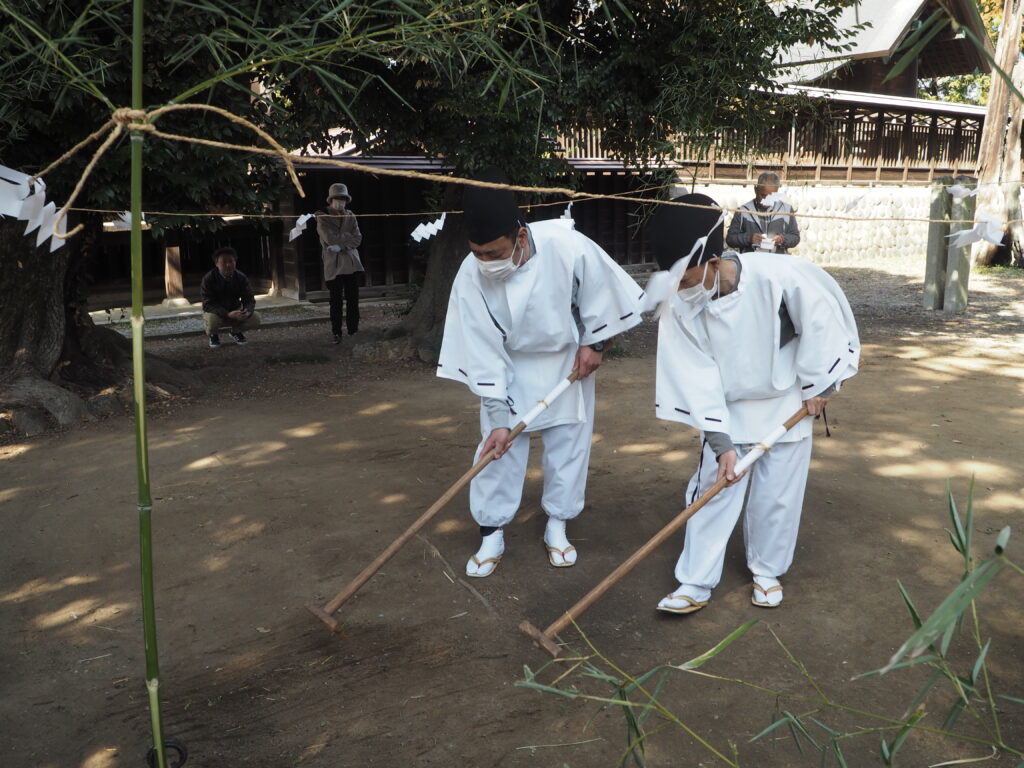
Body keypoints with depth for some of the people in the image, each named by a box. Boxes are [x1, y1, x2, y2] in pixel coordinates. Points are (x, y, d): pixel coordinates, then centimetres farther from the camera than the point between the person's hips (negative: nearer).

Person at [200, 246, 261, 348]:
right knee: (211, 319, -38)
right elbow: (208, 304, -25)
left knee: (255, 318, -22)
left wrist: (247, 312, -37)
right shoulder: (208, 279, -20)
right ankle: (213, 335, 2)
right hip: (216, 313, -3)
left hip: (235, 312, 3)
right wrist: (228, 314, -40)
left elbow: (249, 299, -11)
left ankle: (235, 331, 12)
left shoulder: (241, 277, -10)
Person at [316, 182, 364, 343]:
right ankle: (336, 333, 6)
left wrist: (341, 246, -11)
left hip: (351, 263, 3)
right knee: (336, 302, -2)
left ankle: (353, 330, 13)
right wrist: (348, 236, -5)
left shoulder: (350, 216, 11)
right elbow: (330, 238, -14)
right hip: (333, 265, -3)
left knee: (353, 300, 3)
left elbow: (358, 239, 1)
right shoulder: (322, 218, 0)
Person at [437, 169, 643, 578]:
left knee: (568, 444, 9)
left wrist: (594, 343, -5)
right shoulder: (471, 277, -27)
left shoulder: (566, 246, -33)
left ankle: (557, 526, 27)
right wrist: (498, 416, -23)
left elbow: (601, 290, -13)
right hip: (509, 370, 0)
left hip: (567, 362, 0)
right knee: (499, 446, 0)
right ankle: (491, 535, 15)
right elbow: (483, 353, -22)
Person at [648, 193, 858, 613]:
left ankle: (767, 570, 31)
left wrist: (817, 384, -8)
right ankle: (696, 583, 14)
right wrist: (720, 443, -22)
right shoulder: (678, 307, -21)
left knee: (777, 496, 9)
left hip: (786, 404, -1)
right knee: (713, 492, 2)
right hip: (726, 410, 2)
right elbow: (696, 377, -18)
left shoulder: (778, 275, -31)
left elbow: (822, 317, -16)